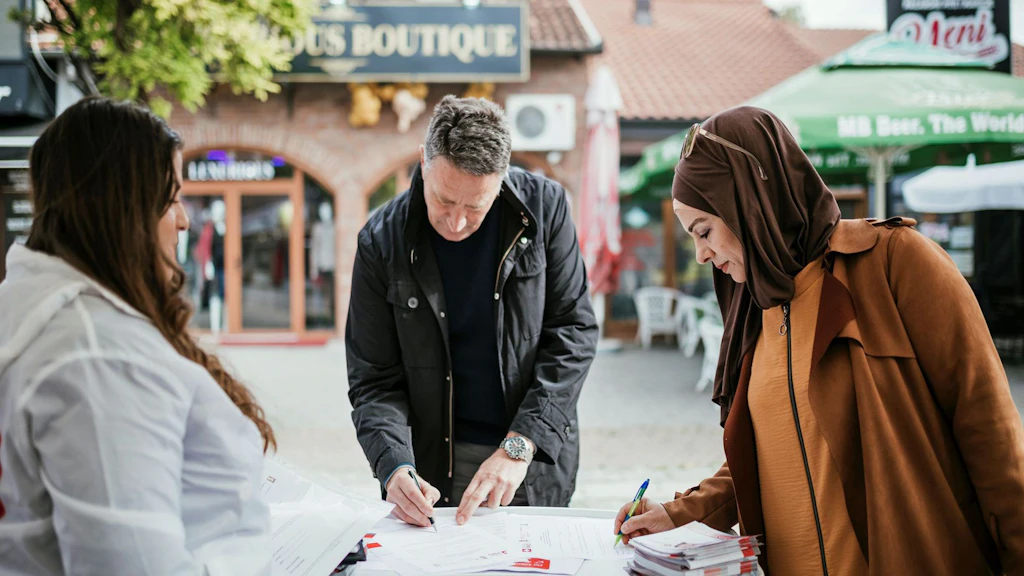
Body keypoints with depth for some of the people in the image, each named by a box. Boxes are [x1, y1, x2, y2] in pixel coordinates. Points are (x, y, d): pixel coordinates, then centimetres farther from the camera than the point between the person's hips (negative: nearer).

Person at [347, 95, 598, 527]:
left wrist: (519, 445, -14)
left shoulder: (544, 206, -6)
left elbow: (573, 333, -5)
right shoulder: (382, 241, -6)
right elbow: (374, 382, -3)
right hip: (434, 471, 0)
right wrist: (394, 467, -21)